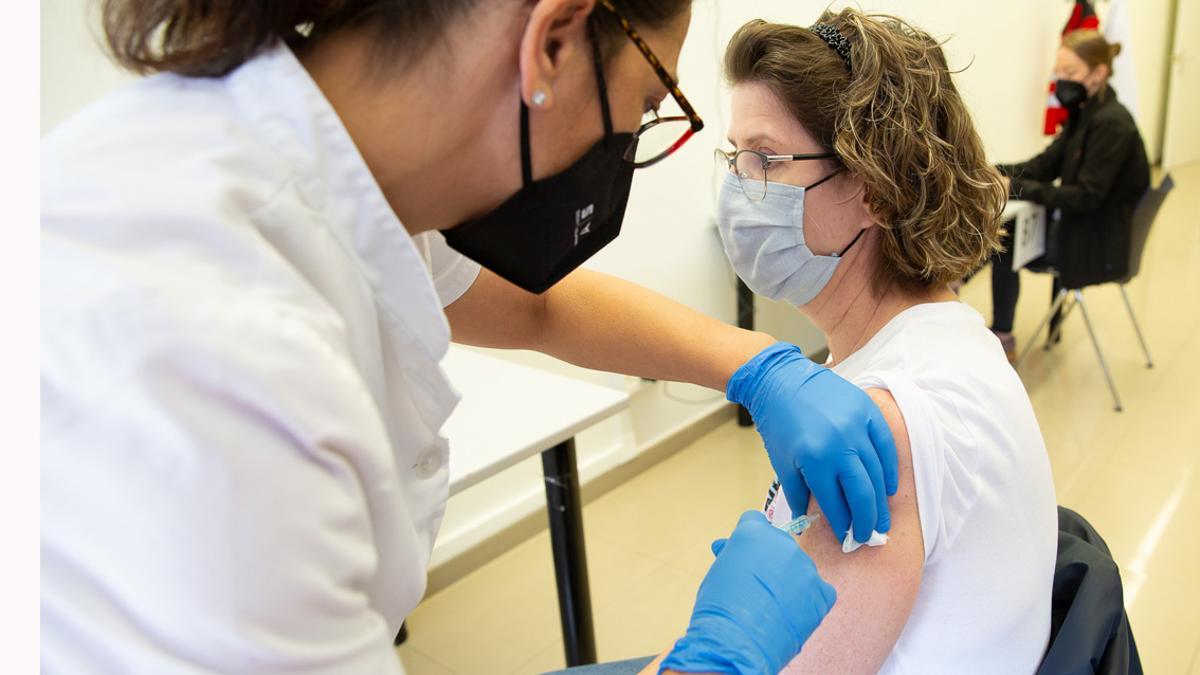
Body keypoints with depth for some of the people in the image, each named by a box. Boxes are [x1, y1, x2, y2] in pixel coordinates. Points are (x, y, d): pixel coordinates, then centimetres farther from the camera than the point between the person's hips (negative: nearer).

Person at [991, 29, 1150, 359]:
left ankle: (1003, 338, 12)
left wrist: (1016, 188, -28)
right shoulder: (1084, 114, 6)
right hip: (1081, 224, 8)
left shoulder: (1111, 124, -22)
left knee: (1003, 243, -5)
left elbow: (1085, 197, -25)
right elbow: (1043, 166, 5)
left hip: (1098, 243, -8)